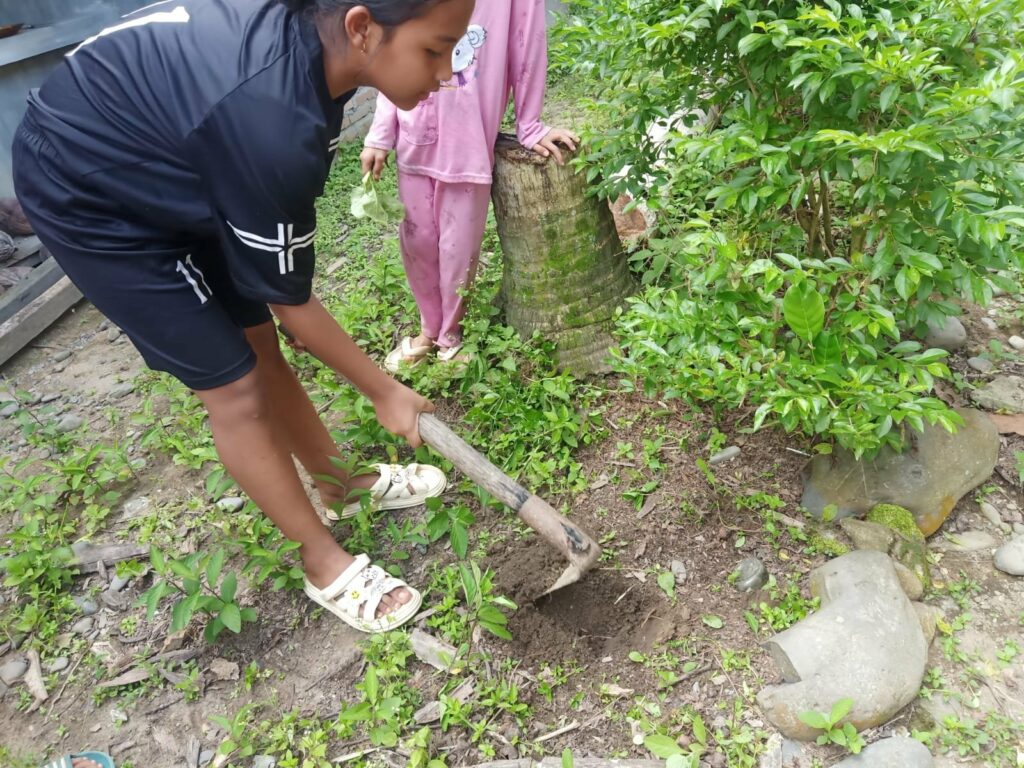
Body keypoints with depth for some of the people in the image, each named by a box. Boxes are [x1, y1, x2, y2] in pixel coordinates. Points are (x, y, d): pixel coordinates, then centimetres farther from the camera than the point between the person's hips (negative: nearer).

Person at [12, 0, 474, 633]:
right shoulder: (274, 127, -38)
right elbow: (290, 301, -24)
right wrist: (385, 392, -12)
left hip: (163, 170, 8)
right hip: (89, 195, -8)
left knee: (260, 346, 11)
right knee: (235, 387, -5)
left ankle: (341, 483, 32)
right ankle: (326, 565, 12)